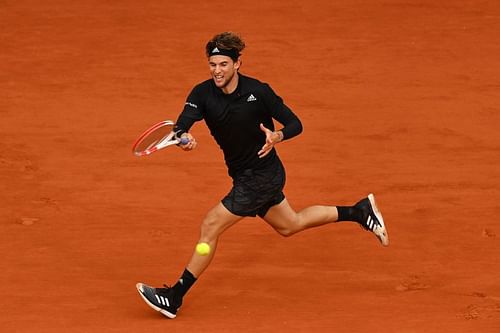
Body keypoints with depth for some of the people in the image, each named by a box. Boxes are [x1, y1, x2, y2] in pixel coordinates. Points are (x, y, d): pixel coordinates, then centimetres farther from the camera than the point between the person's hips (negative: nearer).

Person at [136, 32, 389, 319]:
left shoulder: (259, 92, -21)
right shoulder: (203, 94, -10)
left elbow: (295, 124, -14)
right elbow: (182, 125, -25)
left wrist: (277, 137, -36)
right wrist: (183, 138, -49)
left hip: (261, 175, -7)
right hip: (244, 176, 7)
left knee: (210, 227, -11)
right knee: (290, 225, 25)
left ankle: (174, 298, -3)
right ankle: (360, 211, 39)